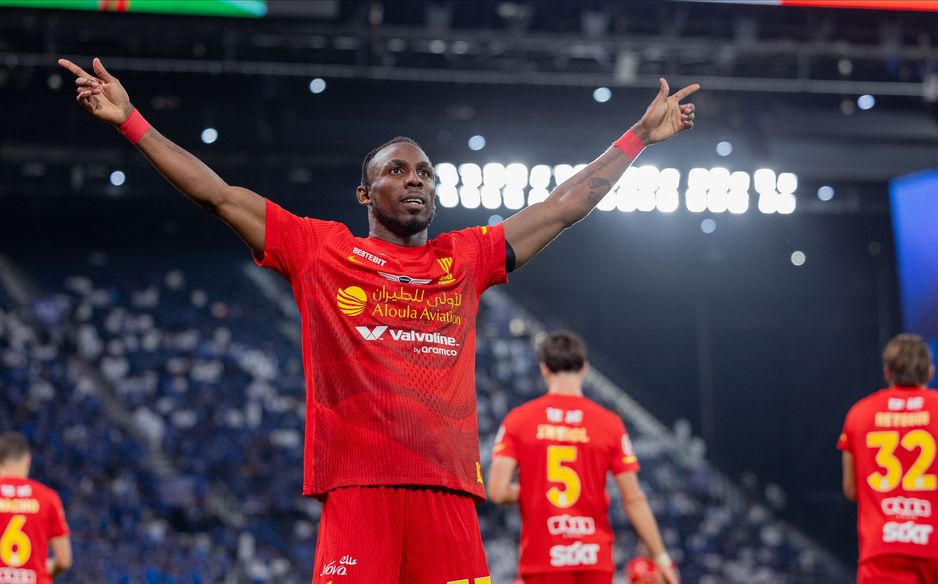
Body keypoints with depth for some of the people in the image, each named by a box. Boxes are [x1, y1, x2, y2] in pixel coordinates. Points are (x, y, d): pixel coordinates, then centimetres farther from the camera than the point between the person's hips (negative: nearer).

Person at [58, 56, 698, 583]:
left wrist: (641, 136, 30)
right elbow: (218, 194, 12)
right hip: (356, 487, -2)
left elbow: (565, 206, 26)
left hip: (449, 492, 2)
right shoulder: (321, 250, 12)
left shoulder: (467, 259, 19)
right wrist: (131, 121, 9)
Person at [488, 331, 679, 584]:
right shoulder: (609, 423, 0)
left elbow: (497, 492, -8)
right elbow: (633, 500, -1)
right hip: (595, 560, 0)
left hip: (541, 559, 0)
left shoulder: (518, 420, -1)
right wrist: (661, 556, 7)